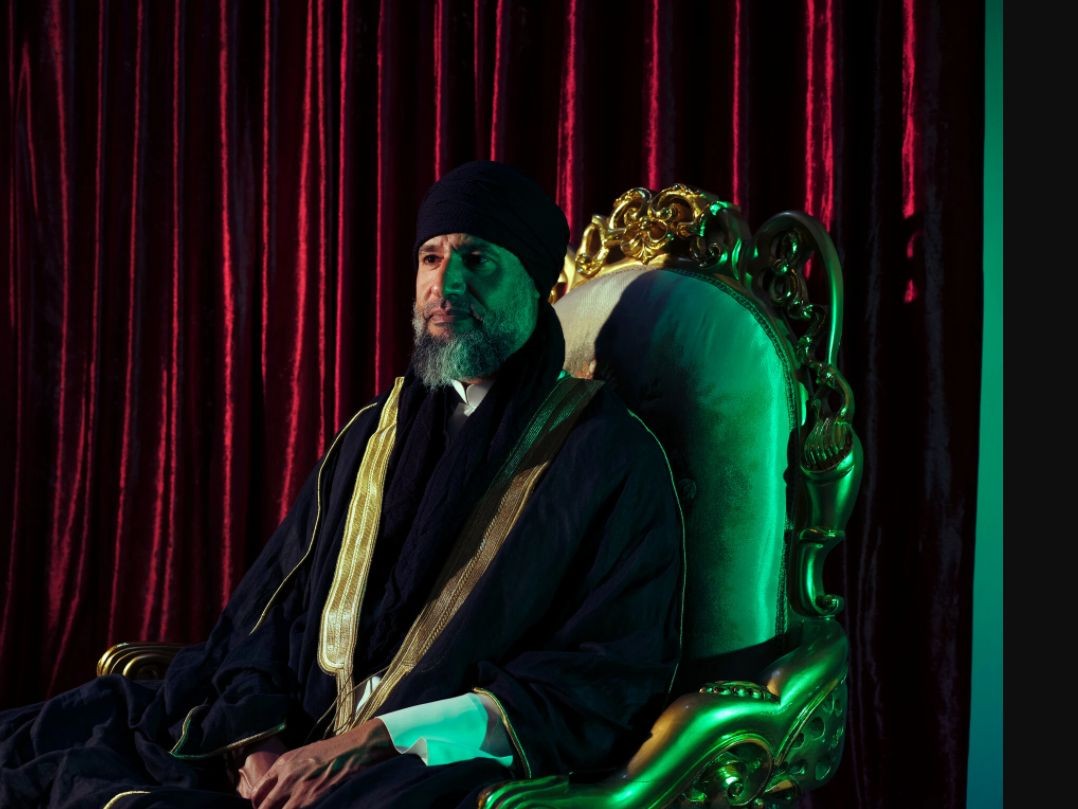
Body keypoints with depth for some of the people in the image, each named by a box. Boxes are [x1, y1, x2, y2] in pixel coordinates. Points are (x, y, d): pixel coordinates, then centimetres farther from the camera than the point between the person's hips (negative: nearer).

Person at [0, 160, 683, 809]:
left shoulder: (612, 454, -2)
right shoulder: (379, 429, 17)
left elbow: (617, 676, -10)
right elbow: (269, 603, 16)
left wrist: (376, 741, -18)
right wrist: (260, 739, -7)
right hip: (299, 748, 5)